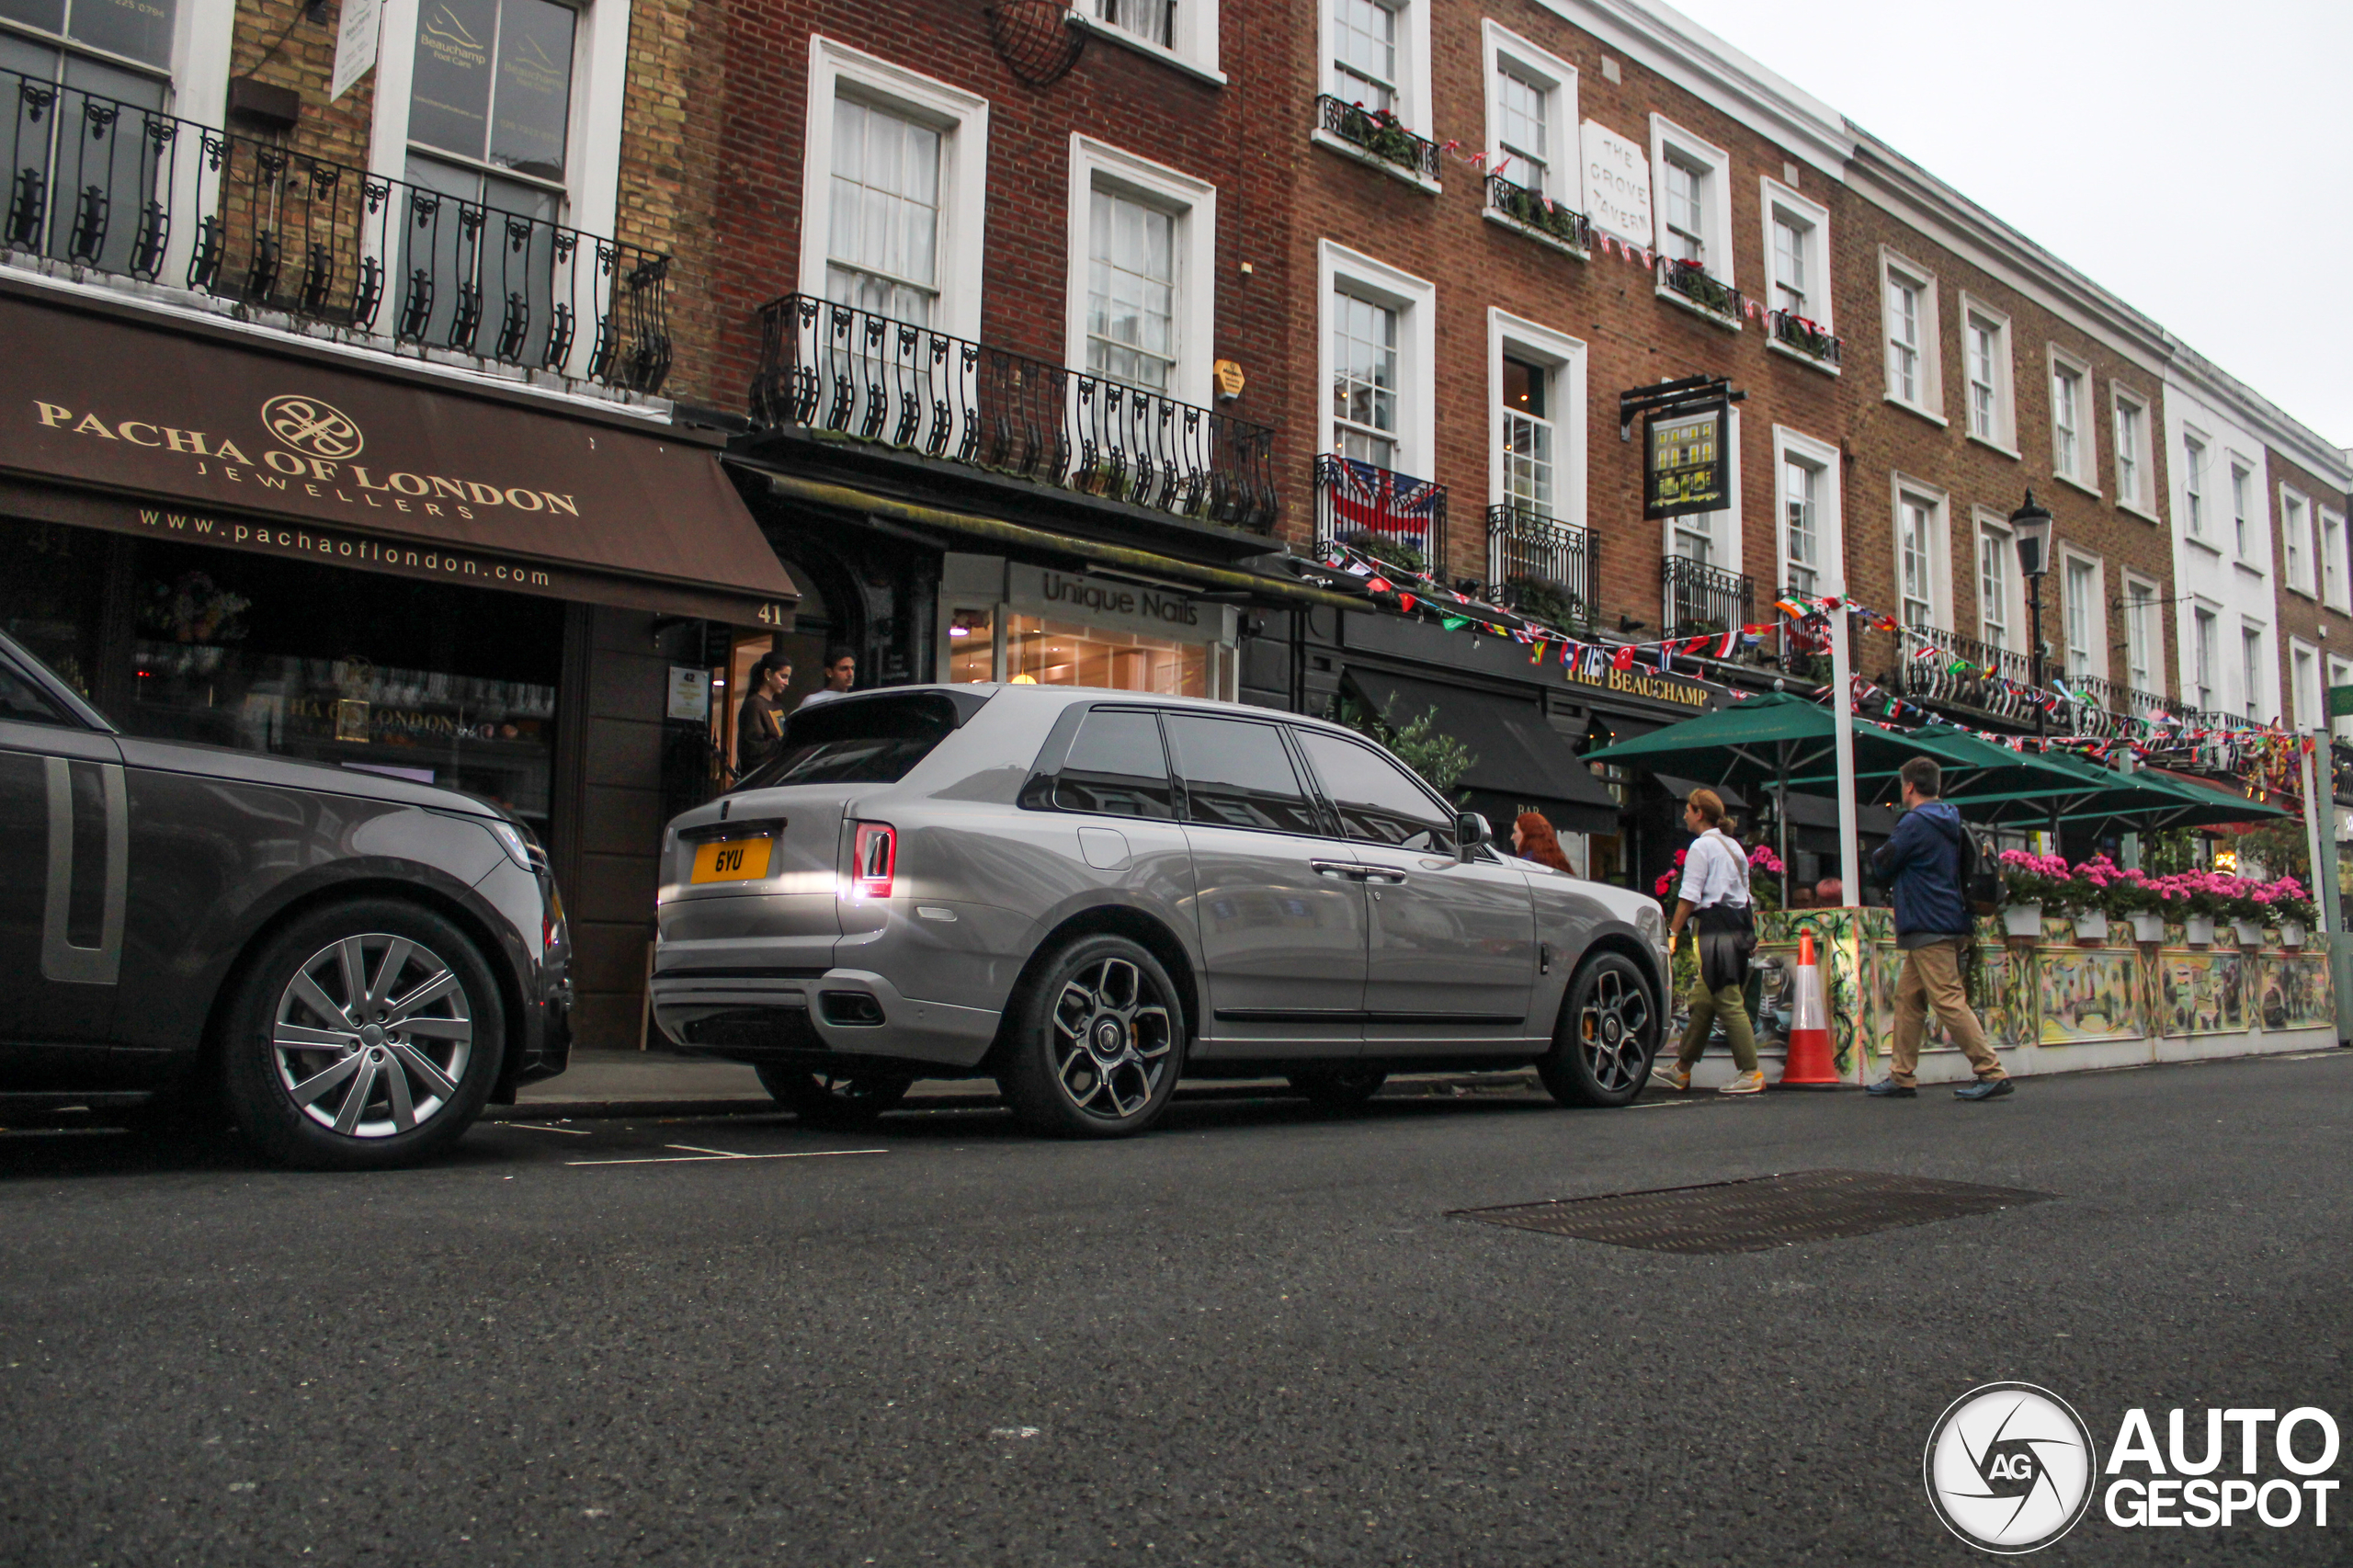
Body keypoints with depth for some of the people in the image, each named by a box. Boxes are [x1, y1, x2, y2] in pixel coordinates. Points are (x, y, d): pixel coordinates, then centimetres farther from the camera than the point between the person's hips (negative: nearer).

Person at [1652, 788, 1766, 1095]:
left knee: (1729, 1003, -7)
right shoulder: (1733, 845, 18)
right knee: (1701, 1001, 12)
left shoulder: (1701, 846, -7)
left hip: (1716, 928, -9)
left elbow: (1688, 897, -12)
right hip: (1739, 925, 9)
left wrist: (1673, 933, -10)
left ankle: (1751, 1073, -6)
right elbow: (1745, 892, 18)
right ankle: (1682, 1070, 18)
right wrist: (1751, 934, 20)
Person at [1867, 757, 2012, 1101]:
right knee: (1907, 998, 12)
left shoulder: (1915, 823, -13)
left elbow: (1883, 866, -6)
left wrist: (1877, 853, 15)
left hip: (1929, 928, -10)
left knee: (1948, 1001, -10)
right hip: (1952, 922, 10)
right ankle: (1901, 1077, 14)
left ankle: (1992, 1073, -11)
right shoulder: (1949, 822, 14)